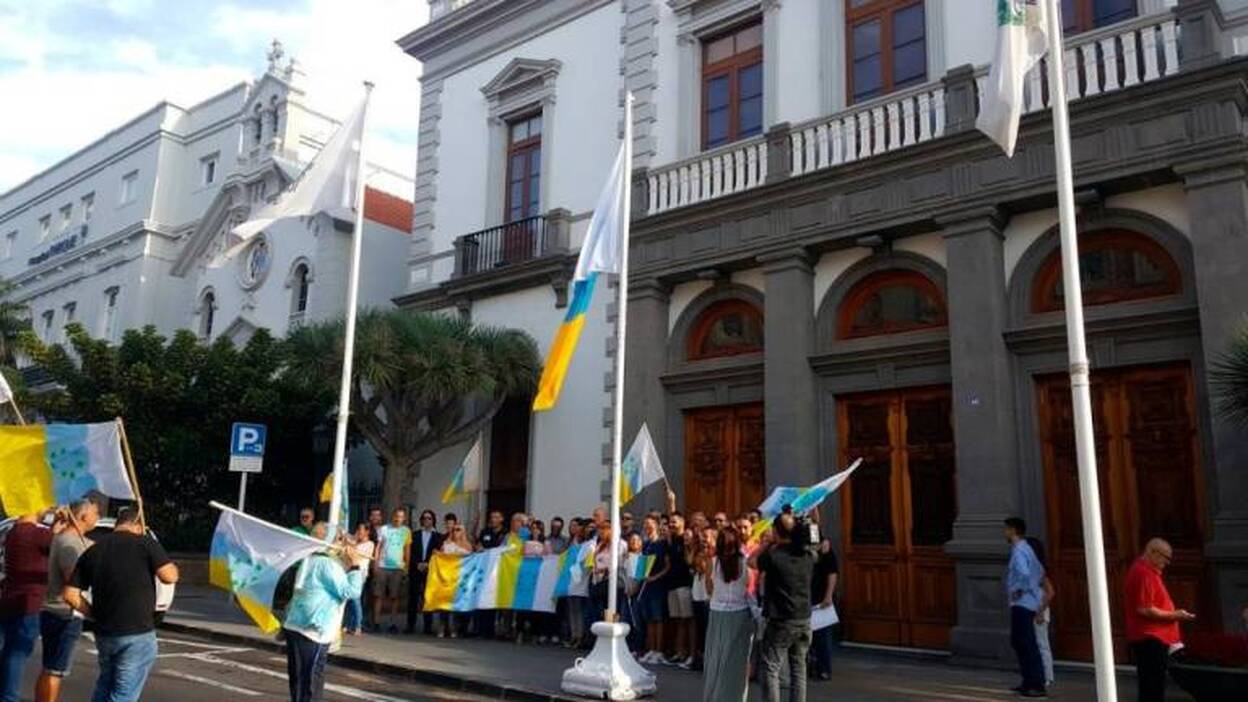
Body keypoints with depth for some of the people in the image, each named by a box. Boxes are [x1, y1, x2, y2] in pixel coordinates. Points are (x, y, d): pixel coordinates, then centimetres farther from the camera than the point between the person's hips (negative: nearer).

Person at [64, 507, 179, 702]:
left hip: (104, 633, 5)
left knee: (105, 685, 25)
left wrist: (95, 615, 14)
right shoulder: (145, 543, -9)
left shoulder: (92, 550, 6)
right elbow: (170, 576, -14)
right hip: (138, 634, -5)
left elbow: (71, 595, 4)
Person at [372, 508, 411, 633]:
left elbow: (407, 550, 8)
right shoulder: (384, 529, 2)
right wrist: (375, 564, -6)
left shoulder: (406, 531, 7)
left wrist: (406, 567, 2)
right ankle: (376, 621, 7)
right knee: (380, 595, 2)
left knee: (394, 597, 1)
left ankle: (393, 624, 5)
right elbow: (378, 547, 2)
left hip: (398, 568, 1)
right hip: (382, 566, -1)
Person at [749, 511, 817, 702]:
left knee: (770, 670, 1)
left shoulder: (773, 555, -15)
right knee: (798, 670, 13)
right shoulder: (808, 555, 0)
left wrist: (769, 543, 7)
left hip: (781, 622, -5)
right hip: (804, 620, 6)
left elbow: (752, 561, 3)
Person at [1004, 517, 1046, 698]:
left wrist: (1020, 590, -19)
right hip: (1027, 602, 10)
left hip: (1022, 603, -10)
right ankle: (1029, 681, 23)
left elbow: (1024, 573, -34)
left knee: (1028, 645, -7)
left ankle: (1037, 686, -4)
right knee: (1018, 642, 17)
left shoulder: (1019, 551, -17)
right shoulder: (1026, 549, 15)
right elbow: (1040, 572, 26)